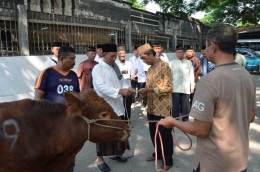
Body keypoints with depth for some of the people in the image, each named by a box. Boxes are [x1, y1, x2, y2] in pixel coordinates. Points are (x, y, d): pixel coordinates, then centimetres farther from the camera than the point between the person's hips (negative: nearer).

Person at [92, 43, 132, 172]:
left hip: (117, 105, 7)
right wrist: (120, 91, -30)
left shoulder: (116, 67, 9)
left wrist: (127, 88, -12)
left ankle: (115, 153, 38)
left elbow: (121, 80, 11)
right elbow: (101, 87, -23)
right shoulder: (97, 68, -13)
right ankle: (100, 159, 21)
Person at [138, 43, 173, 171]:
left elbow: (168, 87, -18)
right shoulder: (150, 69, 12)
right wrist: (145, 92, -1)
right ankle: (157, 154, 37)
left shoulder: (164, 66, -13)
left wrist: (148, 90, -21)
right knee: (153, 133, 18)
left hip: (162, 108, -8)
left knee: (164, 134, 4)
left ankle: (168, 161, 18)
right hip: (151, 107, 8)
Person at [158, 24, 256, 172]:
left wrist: (173, 122, -5)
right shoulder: (248, 77, -3)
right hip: (240, 159, 7)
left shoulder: (209, 81, -25)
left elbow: (200, 131, -21)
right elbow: (251, 117, 9)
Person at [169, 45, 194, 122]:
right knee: (175, 105, 4)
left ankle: (185, 120, 19)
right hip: (175, 88, 0)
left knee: (185, 106, 7)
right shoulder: (172, 62, 4)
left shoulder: (188, 62, 6)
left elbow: (191, 75, 7)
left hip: (186, 88, 1)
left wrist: (192, 86, 4)